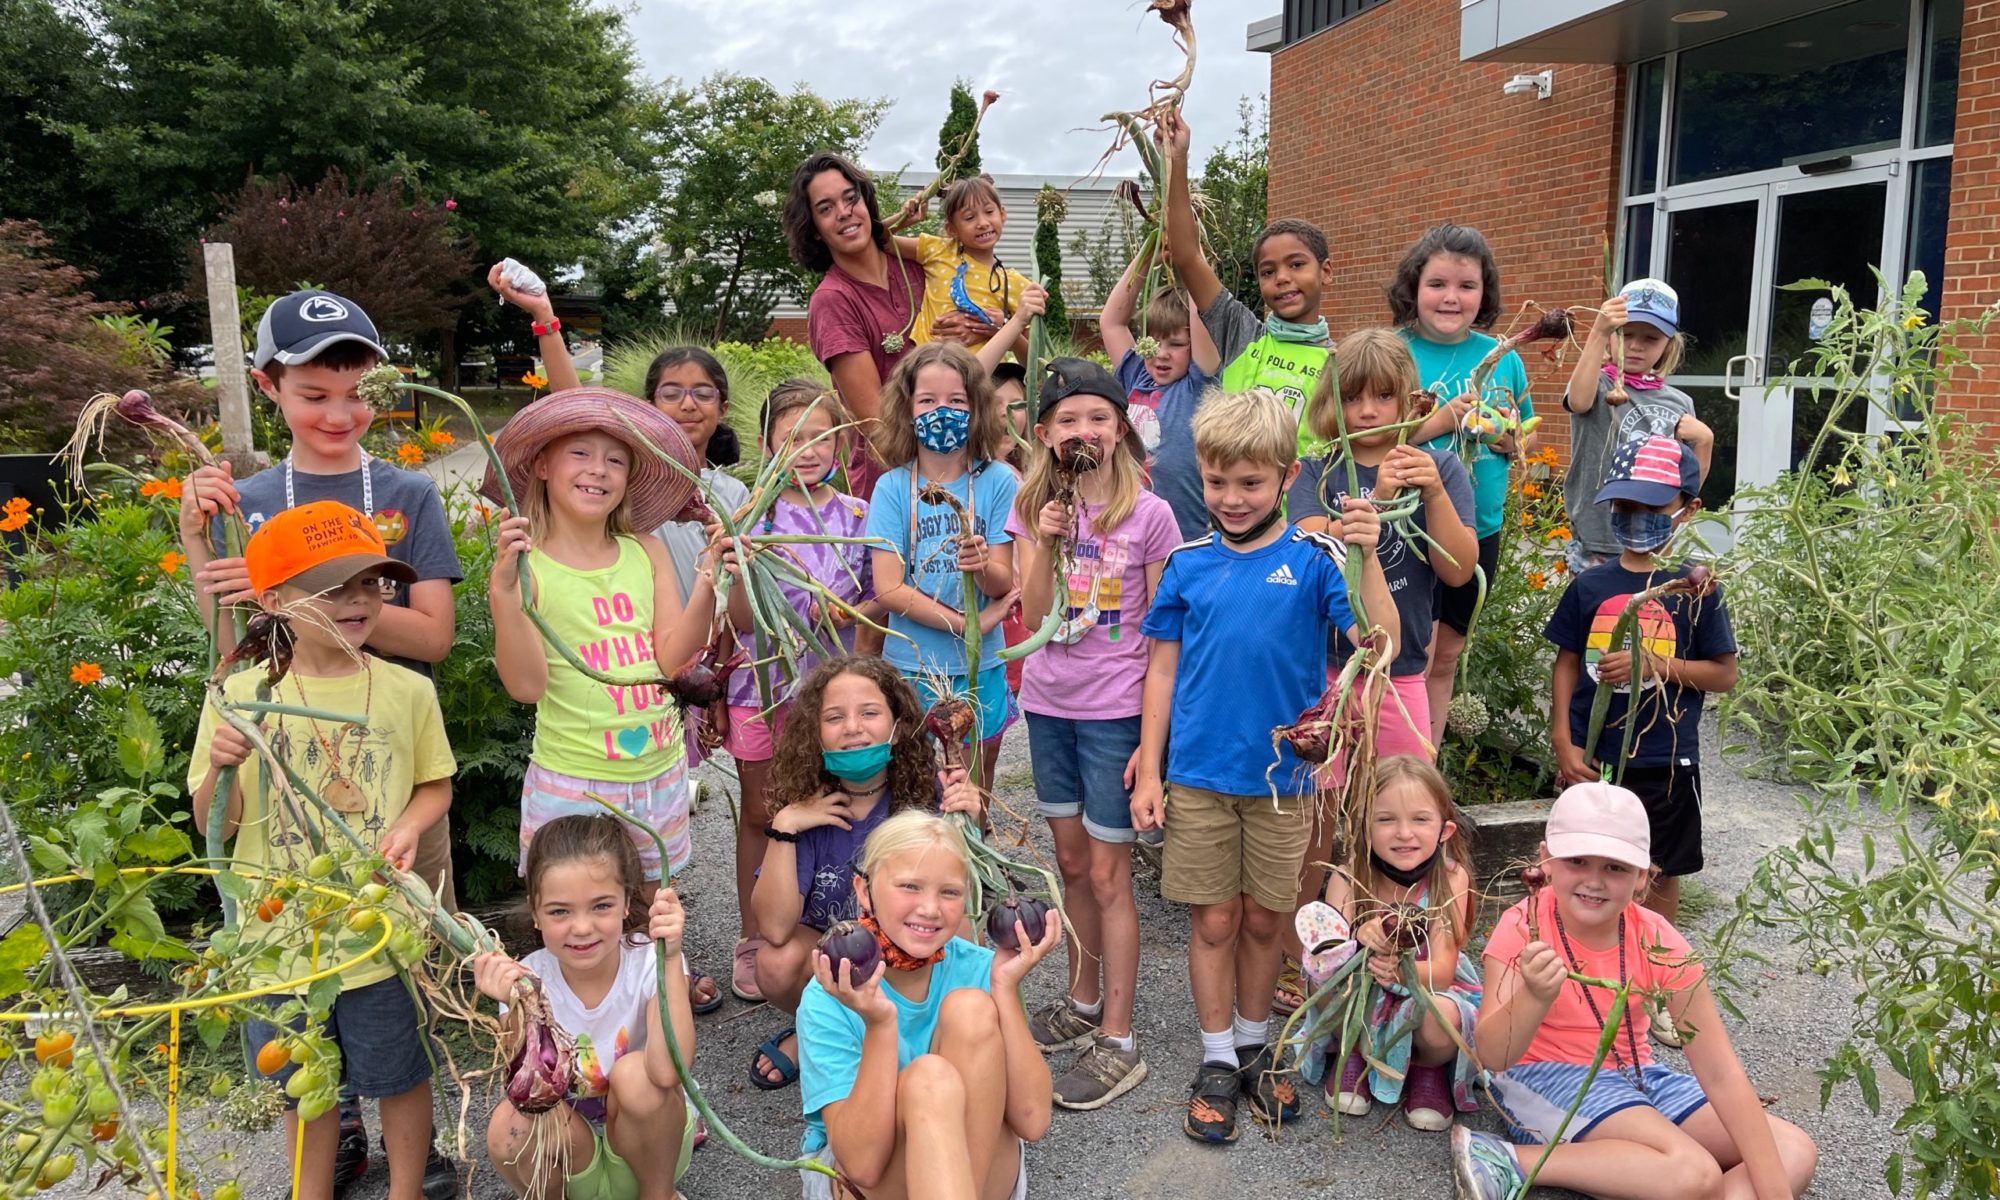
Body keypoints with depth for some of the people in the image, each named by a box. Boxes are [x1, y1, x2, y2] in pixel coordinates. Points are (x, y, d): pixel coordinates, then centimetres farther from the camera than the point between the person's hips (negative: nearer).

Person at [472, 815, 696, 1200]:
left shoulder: (649, 962, -22)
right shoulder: (529, 979, -16)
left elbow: (668, 1072, -38)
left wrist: (669, 956, -42)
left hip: (649, 1147, -1)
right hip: (568, 1157, 2)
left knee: (635, 1072, -31)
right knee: (512, 1127, -29)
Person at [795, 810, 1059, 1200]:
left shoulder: (979, 970, -11)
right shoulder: (829, 997, -17)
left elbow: (1032, 1122, -17)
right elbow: (862, 1164, -25)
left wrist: (1006, 989, -24)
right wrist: (879, 1024, -36)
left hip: (982, 1168, 3)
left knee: (972, 1008, -24)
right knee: (931, 1077, -35)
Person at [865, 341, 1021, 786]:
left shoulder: (997, 481, -5)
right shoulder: (893, 488, -5)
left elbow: (1002, 583, -7)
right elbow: (888, 588, -10)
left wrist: (982, 565, -30)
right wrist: (970, 624, -17)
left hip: (980, 670, 1)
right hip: (910, 667, -1)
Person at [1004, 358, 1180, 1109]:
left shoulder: (1149, 515, -9)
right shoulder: (1033, 507, 2)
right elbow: (1034, 618, -4)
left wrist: (1154, 734, -9)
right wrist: (1043, 540, -18)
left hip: (1115, 712, -4)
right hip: (1049, 706, 4)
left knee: (1107, 874, 1)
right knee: (1071, 862, 17)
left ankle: (1118, 1042, 13)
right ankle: (1082, 1001, 35)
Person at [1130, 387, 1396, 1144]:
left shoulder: (1314, 559, -6)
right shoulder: (1188, 563, 0)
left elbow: (1379, 641, -16)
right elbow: (1163, 668, 4)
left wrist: (1367, 555, -28)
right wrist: (1149, 770, 1)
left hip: (1282, 775, 0)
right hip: (1198, 774, 1)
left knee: (1264, 920, 14)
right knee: (1215, 920, 9)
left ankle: (1254, 1046, 34)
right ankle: (1217, 1060, 25)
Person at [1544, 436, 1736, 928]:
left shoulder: (1697, 591, -5)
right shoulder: (1589, 585, 1)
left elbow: (1724, 674, -3)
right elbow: (1567, 665, 5)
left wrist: (1653, 664, -17)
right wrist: (1564, 742, -3)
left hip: (1666, 763, -1)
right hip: (1591, 758, 2)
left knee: (1659, 875, 12)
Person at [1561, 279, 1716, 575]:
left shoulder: (1680, 403, 9)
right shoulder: (1599, 384, -4)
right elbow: (1579, 401, -32)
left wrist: (1705, 440, -1)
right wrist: (1599, 334, -40)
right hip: (1598, 548, -4)